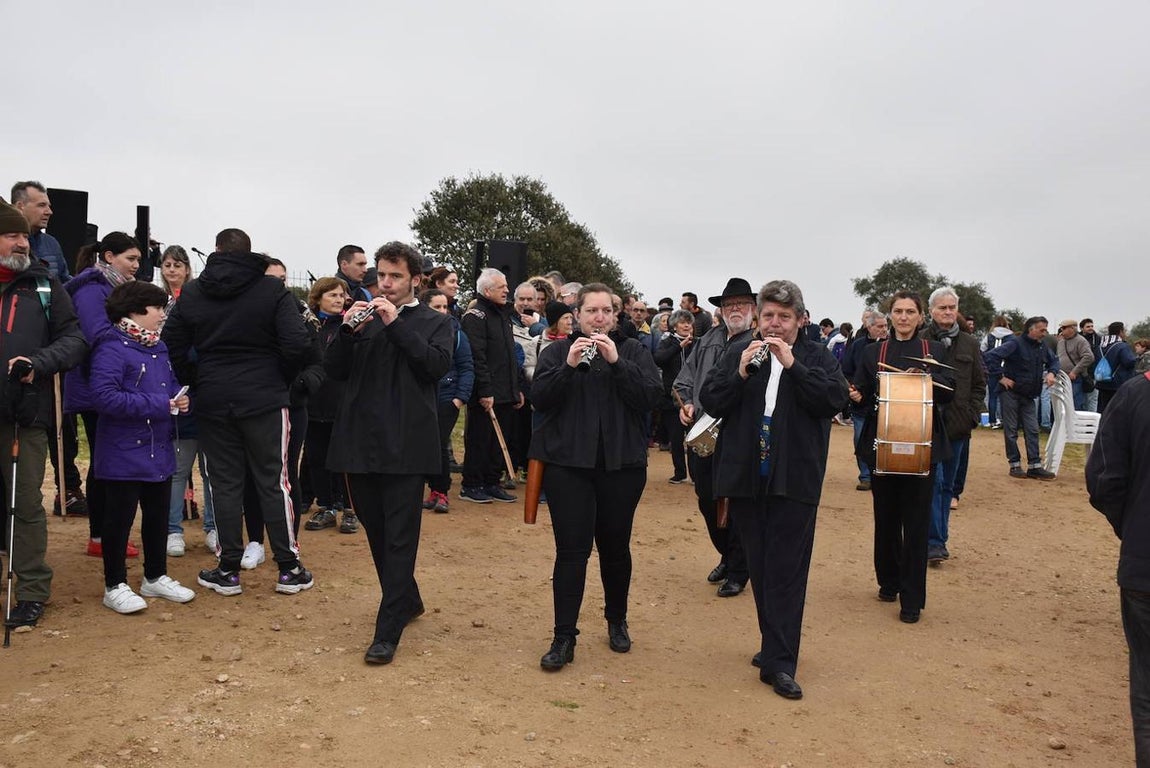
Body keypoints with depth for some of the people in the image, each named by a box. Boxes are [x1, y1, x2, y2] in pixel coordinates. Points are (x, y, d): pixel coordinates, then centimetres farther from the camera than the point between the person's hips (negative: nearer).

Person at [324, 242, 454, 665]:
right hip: (360, 442, 5)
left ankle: (387, 632, 2)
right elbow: (334, 369, 5)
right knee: (375, 531, 15)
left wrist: (396, 324, -16)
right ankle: (407, 599, 34)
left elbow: (438, 365, -14)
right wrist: (347, 331, -11)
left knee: (399, 537, -2)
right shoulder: (364, 317, 13)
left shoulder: (434, 322, 5)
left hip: (405, 446, -4)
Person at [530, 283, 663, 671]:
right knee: (571, 550, -4)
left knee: (615, 547, 12)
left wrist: (616, 361, -16)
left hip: (621, 464, 1)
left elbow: (651, 397, -8)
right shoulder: (557, 351, 6)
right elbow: (540, 399, -6)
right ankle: (564, 638, 4)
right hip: (568, 464, -1)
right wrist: (569, 366, -20)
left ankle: (617, 622, 32)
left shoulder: (634, 351, 6)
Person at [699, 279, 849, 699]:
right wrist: (740, 373, -16)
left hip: (794, 480, -3)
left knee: (786, 571, -2)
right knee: (759, 568, 13)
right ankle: (776, 645, 28)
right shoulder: (739, 351, 7)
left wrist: (791, 365, -18)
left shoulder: (817, 357, 3)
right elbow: (709, 401, 0)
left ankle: (779, 662, 3)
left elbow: (836, 399, -12)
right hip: (746, 476, 3)